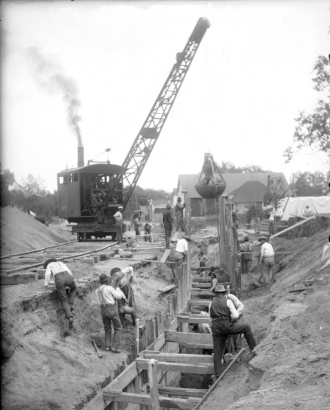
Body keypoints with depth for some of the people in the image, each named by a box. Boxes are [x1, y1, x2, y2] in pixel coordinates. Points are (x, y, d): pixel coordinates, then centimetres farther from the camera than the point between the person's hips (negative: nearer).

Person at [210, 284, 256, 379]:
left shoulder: (211, 304, 15)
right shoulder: (228, 301, 3)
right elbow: (235, 315, -4)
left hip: (216, 328, 4)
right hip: (226, 326, -4)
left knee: (217, 352, 8)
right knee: (246, 327, 15)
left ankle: (218, 375, 5)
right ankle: (253, 349, 13)